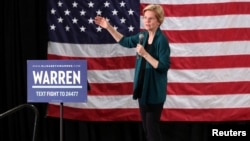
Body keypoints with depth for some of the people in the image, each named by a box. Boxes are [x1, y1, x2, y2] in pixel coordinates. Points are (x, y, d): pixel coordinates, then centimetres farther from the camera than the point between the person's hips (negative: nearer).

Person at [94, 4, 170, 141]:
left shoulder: (162, 40, -18)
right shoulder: (143, 35, 4)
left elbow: (164, 67, -21)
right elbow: (125, 41, 20)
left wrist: (145, 54, -26)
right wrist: (108, 27, 12)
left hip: (154, 91, -8)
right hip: (143, 88, 8)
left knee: (152, 128, -2)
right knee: (146, 127, 14)